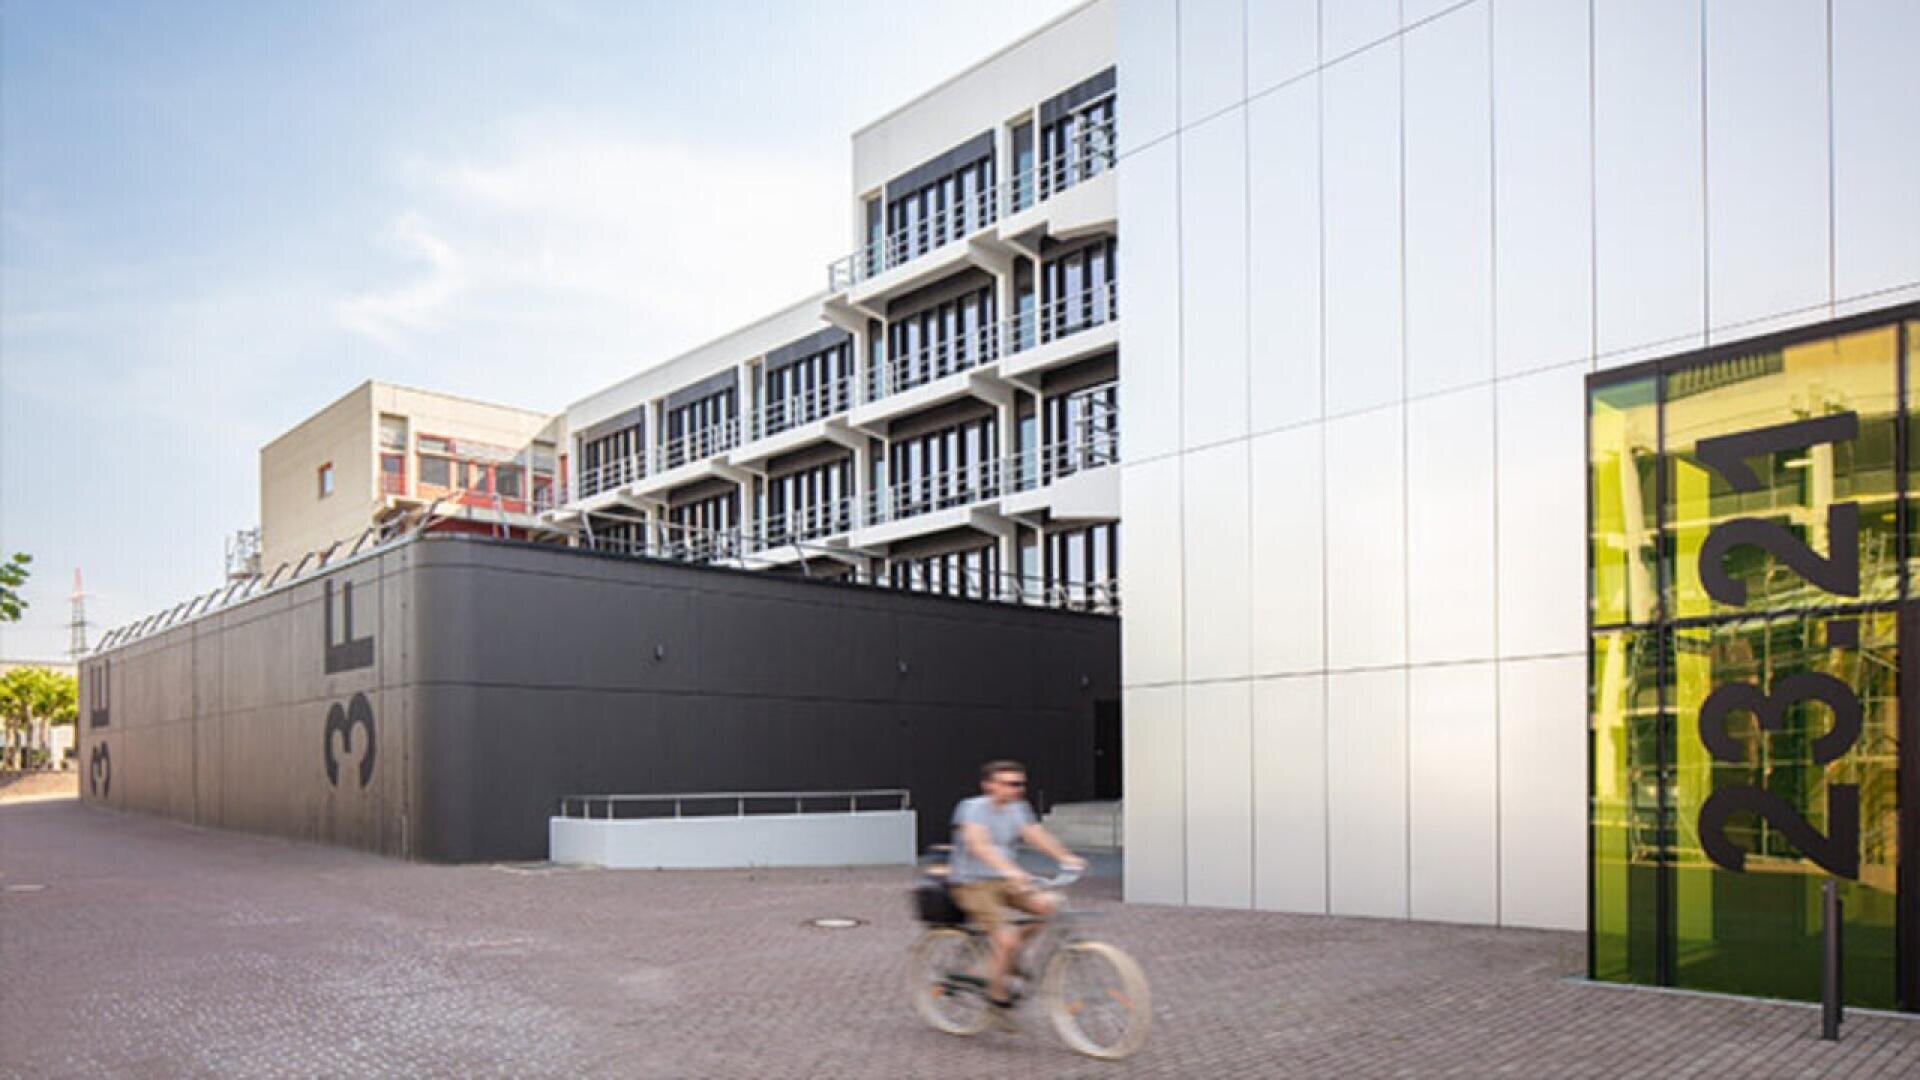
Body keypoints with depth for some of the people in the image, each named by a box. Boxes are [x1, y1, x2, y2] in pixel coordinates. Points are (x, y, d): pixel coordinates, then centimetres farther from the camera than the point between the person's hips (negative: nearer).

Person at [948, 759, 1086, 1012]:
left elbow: (1036, 834, -5)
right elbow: (978, 843, -33)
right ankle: (996, 991, 5)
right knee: (1006, 939, -21)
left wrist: (1065, 856, -22)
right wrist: (1008, 869, -48)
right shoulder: (973, 807, -17)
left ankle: (1009, 955, 5)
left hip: (1002, 882, 7)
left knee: (1049, 903, -14)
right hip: (973, 885, -7)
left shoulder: (1018, 808, 6)